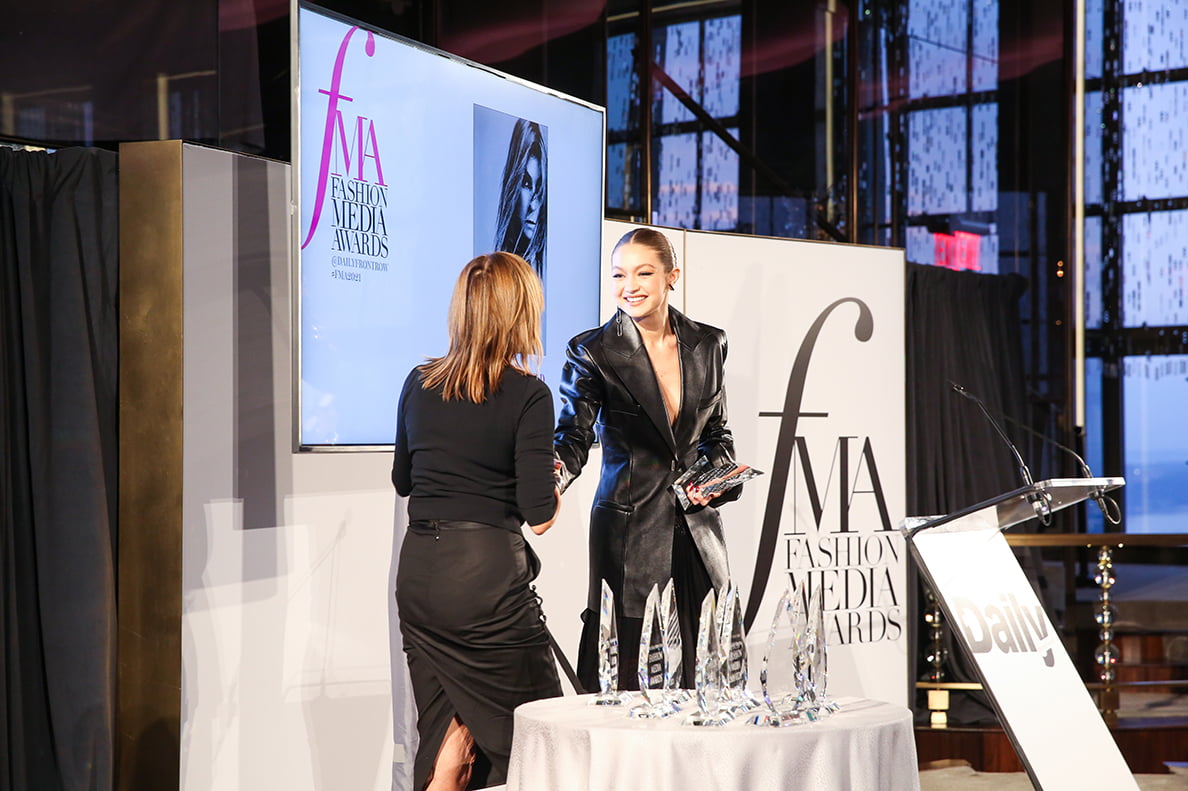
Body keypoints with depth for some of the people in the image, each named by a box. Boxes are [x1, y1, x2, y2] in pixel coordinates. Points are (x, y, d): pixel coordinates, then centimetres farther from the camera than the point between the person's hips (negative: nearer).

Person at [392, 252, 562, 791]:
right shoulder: (527, 395, -10)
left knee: (443, 722, 14)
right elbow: (538, 515, -12)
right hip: (486, 572, -6)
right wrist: (553, 494, 9)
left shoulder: (419, 383, 6)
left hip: (417, 570, 6)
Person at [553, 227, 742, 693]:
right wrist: (556, 468, -33)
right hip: (628, 527, -4)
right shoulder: (594, 352, -4)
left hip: (697, 527, 4)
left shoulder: (708, 345, 8)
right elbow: (574, 434, -11)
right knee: (625, 679, -5)